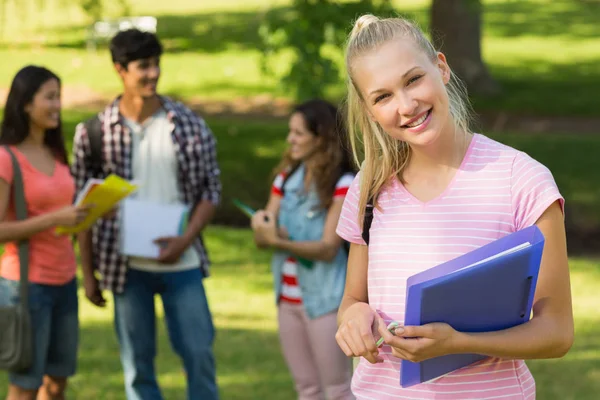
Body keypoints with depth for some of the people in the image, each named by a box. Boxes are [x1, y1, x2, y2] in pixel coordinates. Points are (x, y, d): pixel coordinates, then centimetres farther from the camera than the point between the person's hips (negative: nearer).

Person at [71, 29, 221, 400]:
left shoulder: (189, 123, -1)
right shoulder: (95, 133, -3)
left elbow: (211, 188, 3)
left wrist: (186, 239, -12)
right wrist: (88, 273, 1)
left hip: (182, 262, 1)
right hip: (127, 266, 0)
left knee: (199, 352, 2)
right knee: (138, 363, 8)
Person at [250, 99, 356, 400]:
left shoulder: (342, 185, -12)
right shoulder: (287, 178, 6)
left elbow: (328, 248, -17)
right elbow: (263, 238, 4)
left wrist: (279, 242, -29)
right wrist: (264, 226, -19)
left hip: (325, 298, -6)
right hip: (288, 298, 6)